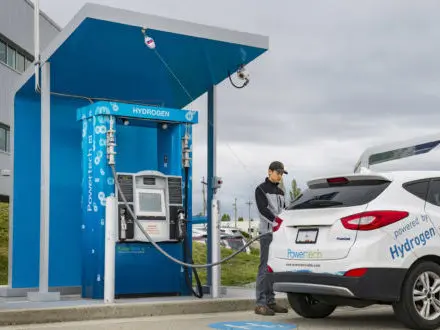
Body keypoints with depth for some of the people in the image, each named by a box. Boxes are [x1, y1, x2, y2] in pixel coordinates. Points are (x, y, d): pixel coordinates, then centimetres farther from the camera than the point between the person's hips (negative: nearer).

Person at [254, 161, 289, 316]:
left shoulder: (280, 192, 21)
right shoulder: (261, 189, 0)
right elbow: (263, 210, -13)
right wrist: (276, 222, -25)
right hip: (267, 233, -7)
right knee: (265, 268, -9)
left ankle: (270, 301, 13)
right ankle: (261, 304, -9)